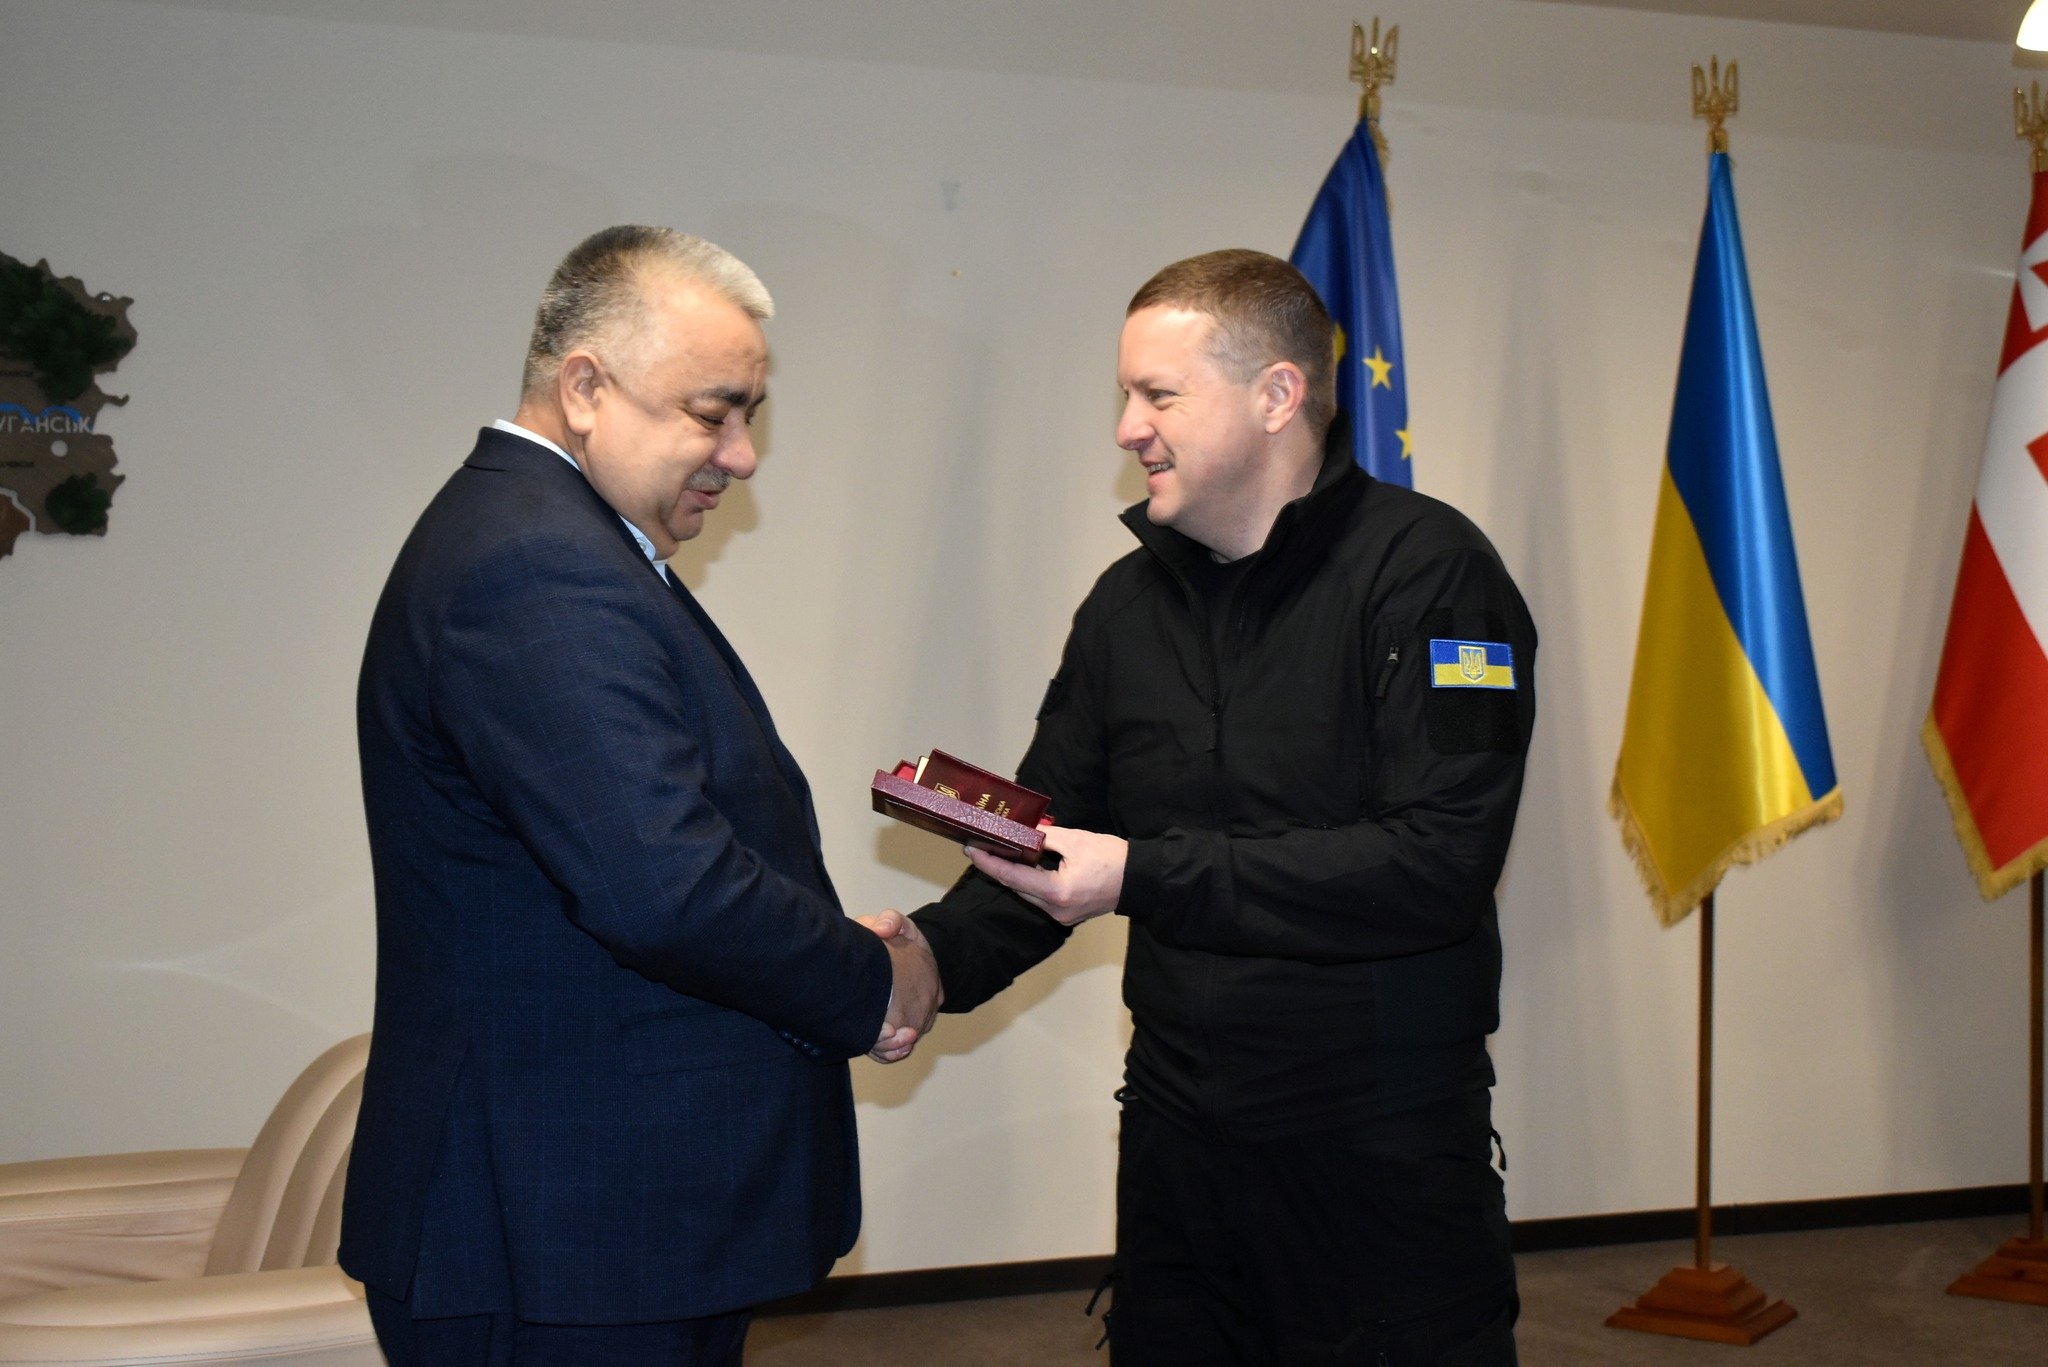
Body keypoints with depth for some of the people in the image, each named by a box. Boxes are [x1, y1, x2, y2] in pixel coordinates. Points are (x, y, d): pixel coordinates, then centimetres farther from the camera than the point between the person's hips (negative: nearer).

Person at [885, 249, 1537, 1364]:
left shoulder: (1427, 571, -13)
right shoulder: (1130, 602, 8)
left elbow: (1438, 862, -23)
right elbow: (1056, 832, 12)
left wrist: (1145, 875, -24)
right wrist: (941, 951, -9)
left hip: (1386, 1147, -5)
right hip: (1177, 1134, 6)